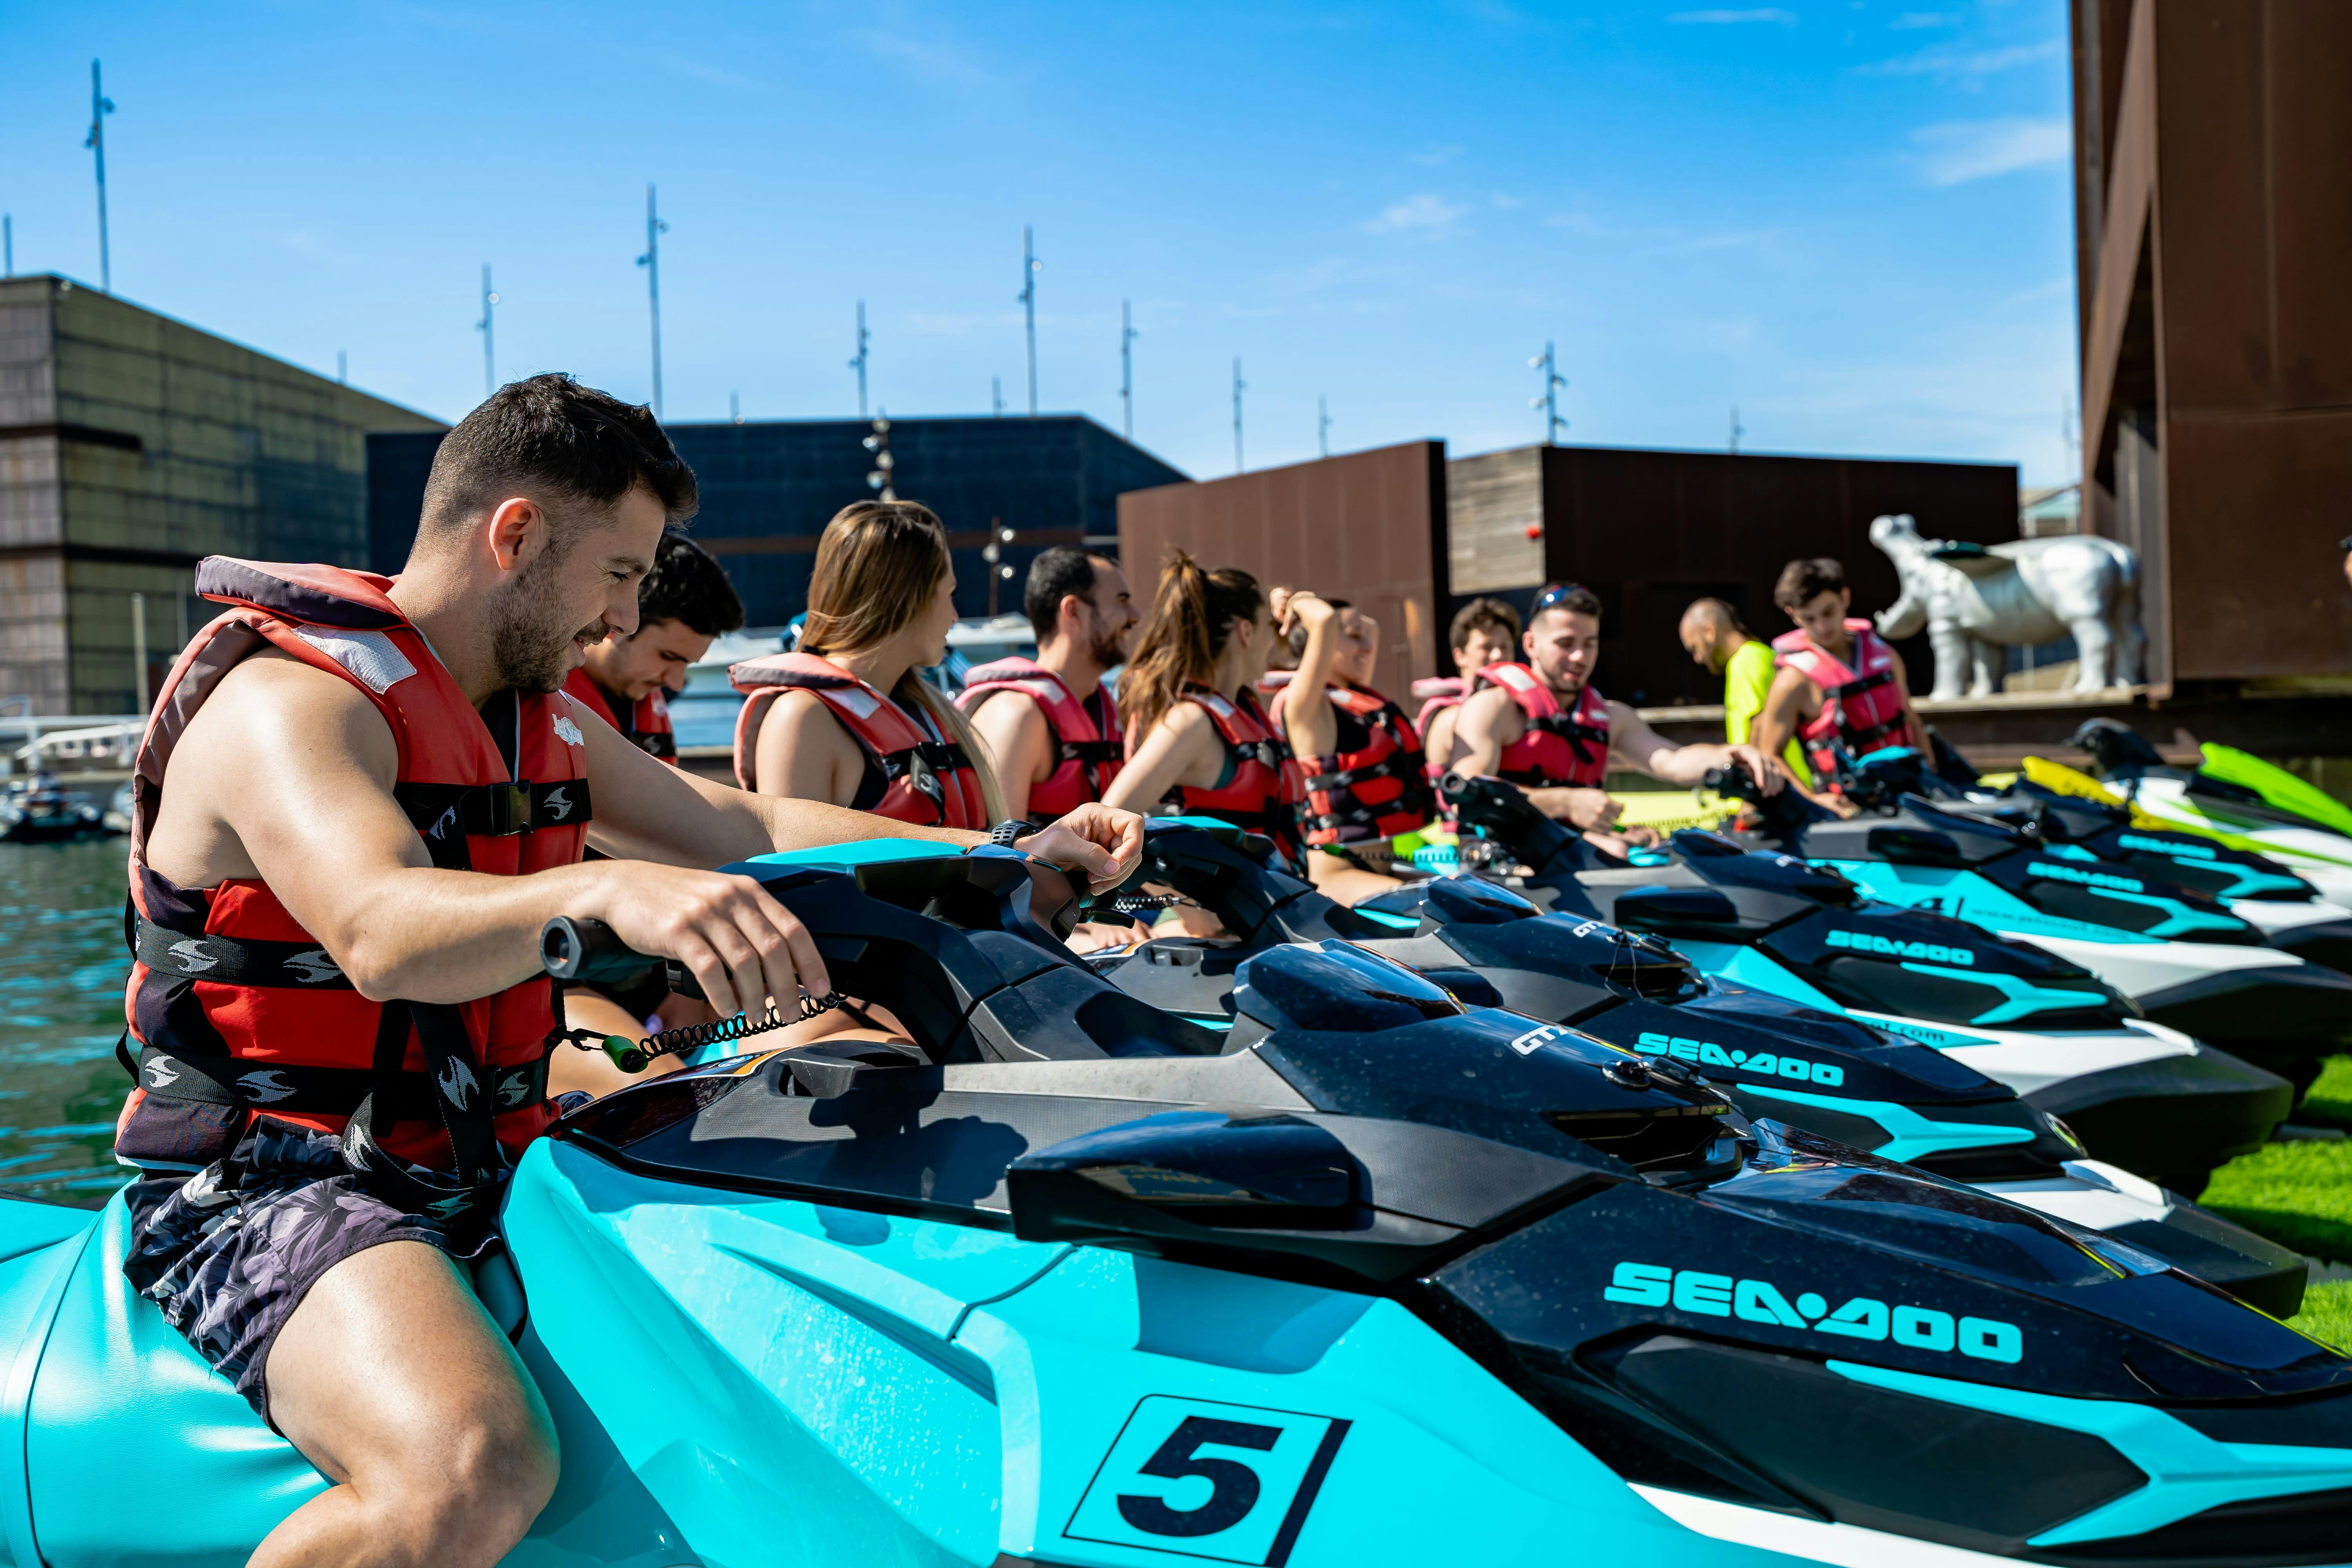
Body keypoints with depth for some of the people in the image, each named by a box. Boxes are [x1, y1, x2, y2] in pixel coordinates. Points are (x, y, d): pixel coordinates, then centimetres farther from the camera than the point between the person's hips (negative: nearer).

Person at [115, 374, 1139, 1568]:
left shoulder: (540, 717, 12)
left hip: (487, 1170, 9)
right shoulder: (288, 699, -16)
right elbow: (380, 932, -35)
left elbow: (745, 827, 13)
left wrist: (1008, 851, 3)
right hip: (273, 1190, -8)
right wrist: (606, 891, -55)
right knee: (476, 1469, -35)